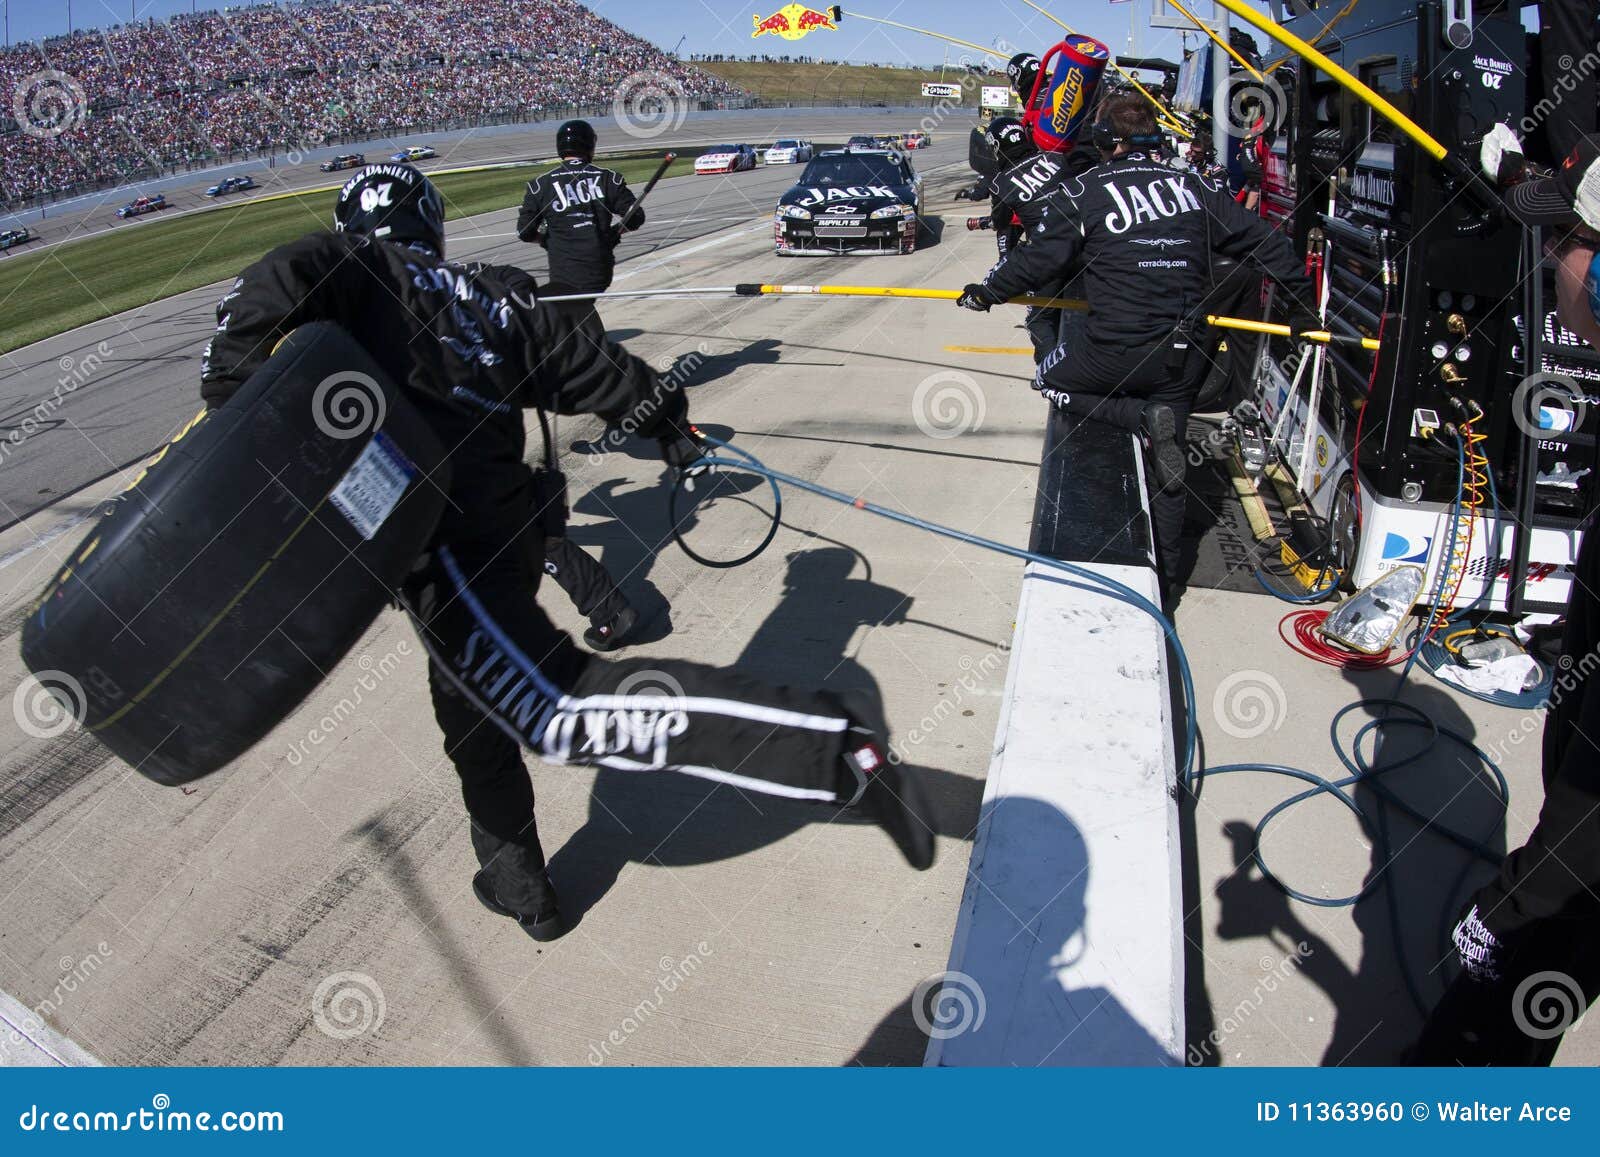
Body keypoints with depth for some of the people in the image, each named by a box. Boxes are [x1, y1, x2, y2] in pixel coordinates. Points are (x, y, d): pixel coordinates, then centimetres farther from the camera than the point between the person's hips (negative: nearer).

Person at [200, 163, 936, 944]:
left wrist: (227, 415, -2)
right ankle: (518, 885, 42)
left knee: (564, 708, -20)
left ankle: (840, 747, -31)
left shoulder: (357, 268, 8)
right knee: (471, 706, 27)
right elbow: (599, 371, 22)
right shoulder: (497, 301, 20)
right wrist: (668, 425, 38)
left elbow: (275, 286, -12)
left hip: (438, 544, -7)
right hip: (511, 531, 8)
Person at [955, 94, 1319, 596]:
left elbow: (1038, 258, 0)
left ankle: (1143, 418, 0)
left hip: (1117, 346, -5)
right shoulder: (1195, 187, 10)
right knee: (1165, 470, 15)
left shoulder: (1084, 191, -1)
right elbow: (1266, 244, 12)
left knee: (1050, 379, 23)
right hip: (1185, 356, 5)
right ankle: (1164, 576, 21)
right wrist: (1302, 307, 23)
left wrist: (985, 292, 17)